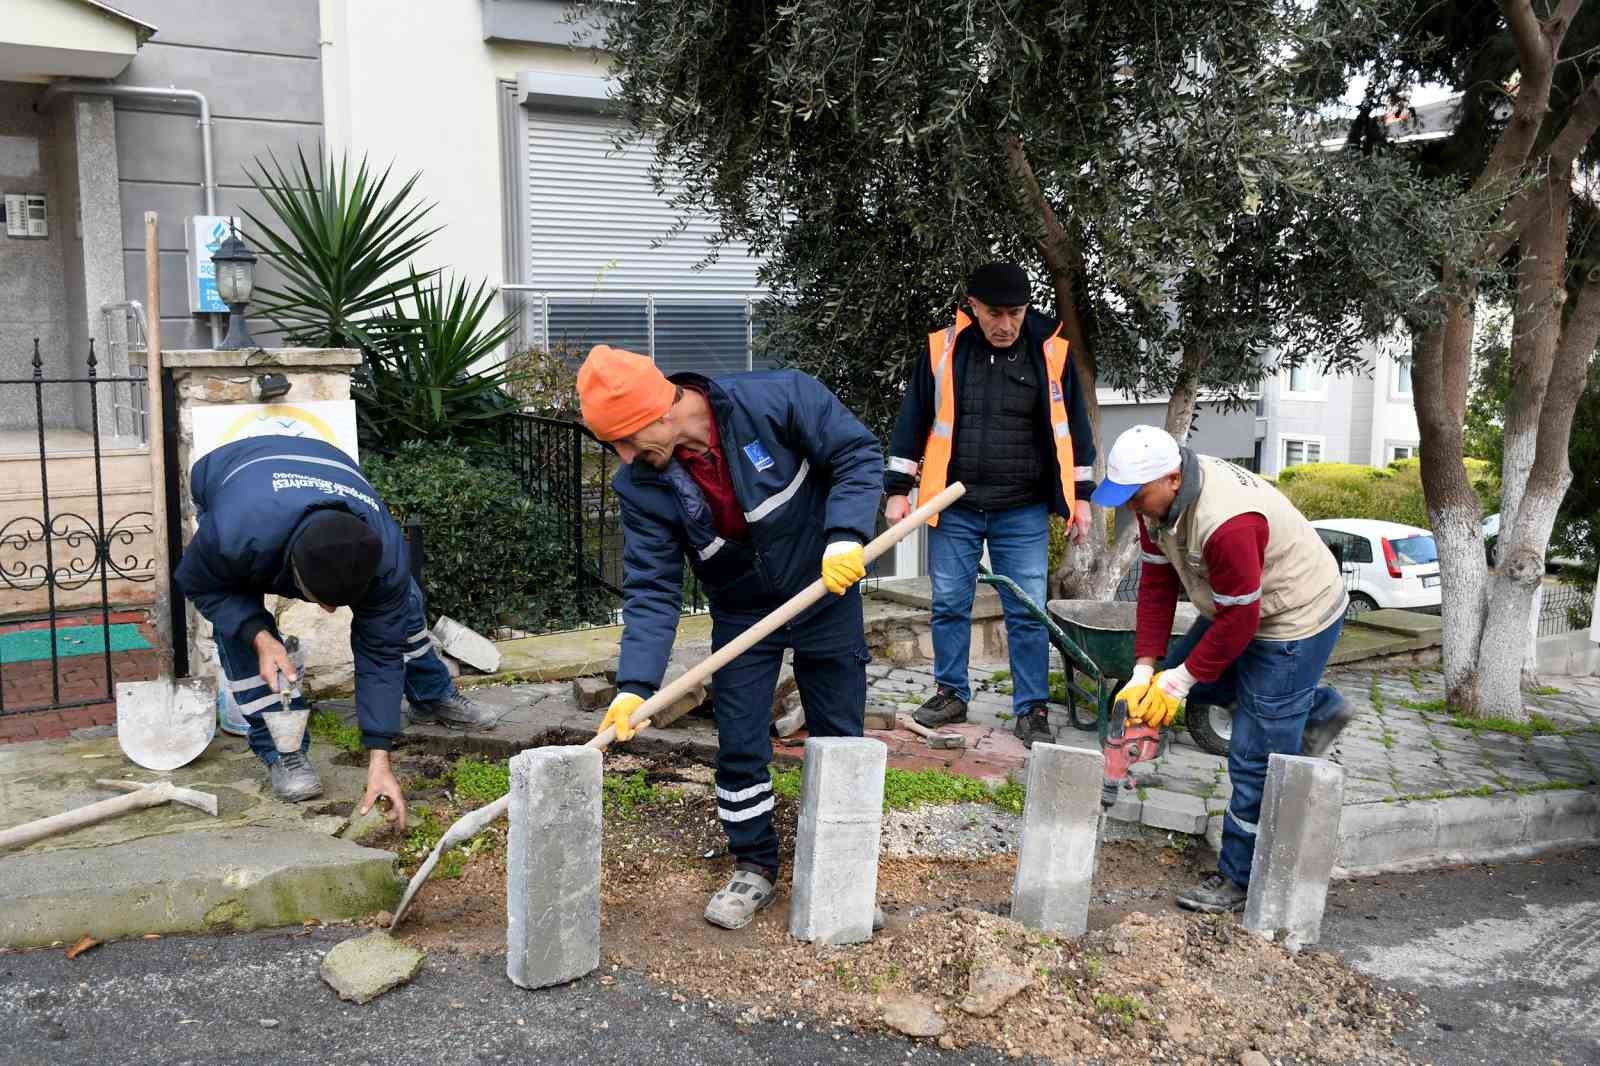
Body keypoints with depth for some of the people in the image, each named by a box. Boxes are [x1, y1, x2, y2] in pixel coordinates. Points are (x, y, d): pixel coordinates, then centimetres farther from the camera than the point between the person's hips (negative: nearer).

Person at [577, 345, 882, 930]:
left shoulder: (778, 398, -27)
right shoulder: (642, 485, -17)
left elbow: (858, 454, -17)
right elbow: (652, 590, -16)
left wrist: (846, 535, -33)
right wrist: (634, 685, -27)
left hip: (827, 595, -1)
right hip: (741, 614, 2)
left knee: (839, 739, 9)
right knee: (739, 746, 1)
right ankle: (754, 867, 22)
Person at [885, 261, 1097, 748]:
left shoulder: (1050, 353, -1)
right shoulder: (943, 349, -2)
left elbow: (1072, 425, 7)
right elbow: (913, 420, 4)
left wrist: (1081, 497, 6)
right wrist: (898, 489, 2)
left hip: (1024, 512, -1)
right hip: (954, 507, 1)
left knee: (1027, 613, 2)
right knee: (949, 605, 9)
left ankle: (1032, 709, 14)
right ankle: (951, 694, 26)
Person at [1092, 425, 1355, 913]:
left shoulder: (1227, 522, -38)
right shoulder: (1158, 497, -11)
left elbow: (1238, 621, -28)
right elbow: (1157, 582, -4)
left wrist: (1180, 680, -18)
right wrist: (1146, 669, -6)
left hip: (1295, 620, -9)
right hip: (1235, 606, 9)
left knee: (1254, 756, -5)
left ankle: (1239, 878, 11)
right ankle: (1317, 707, 27)